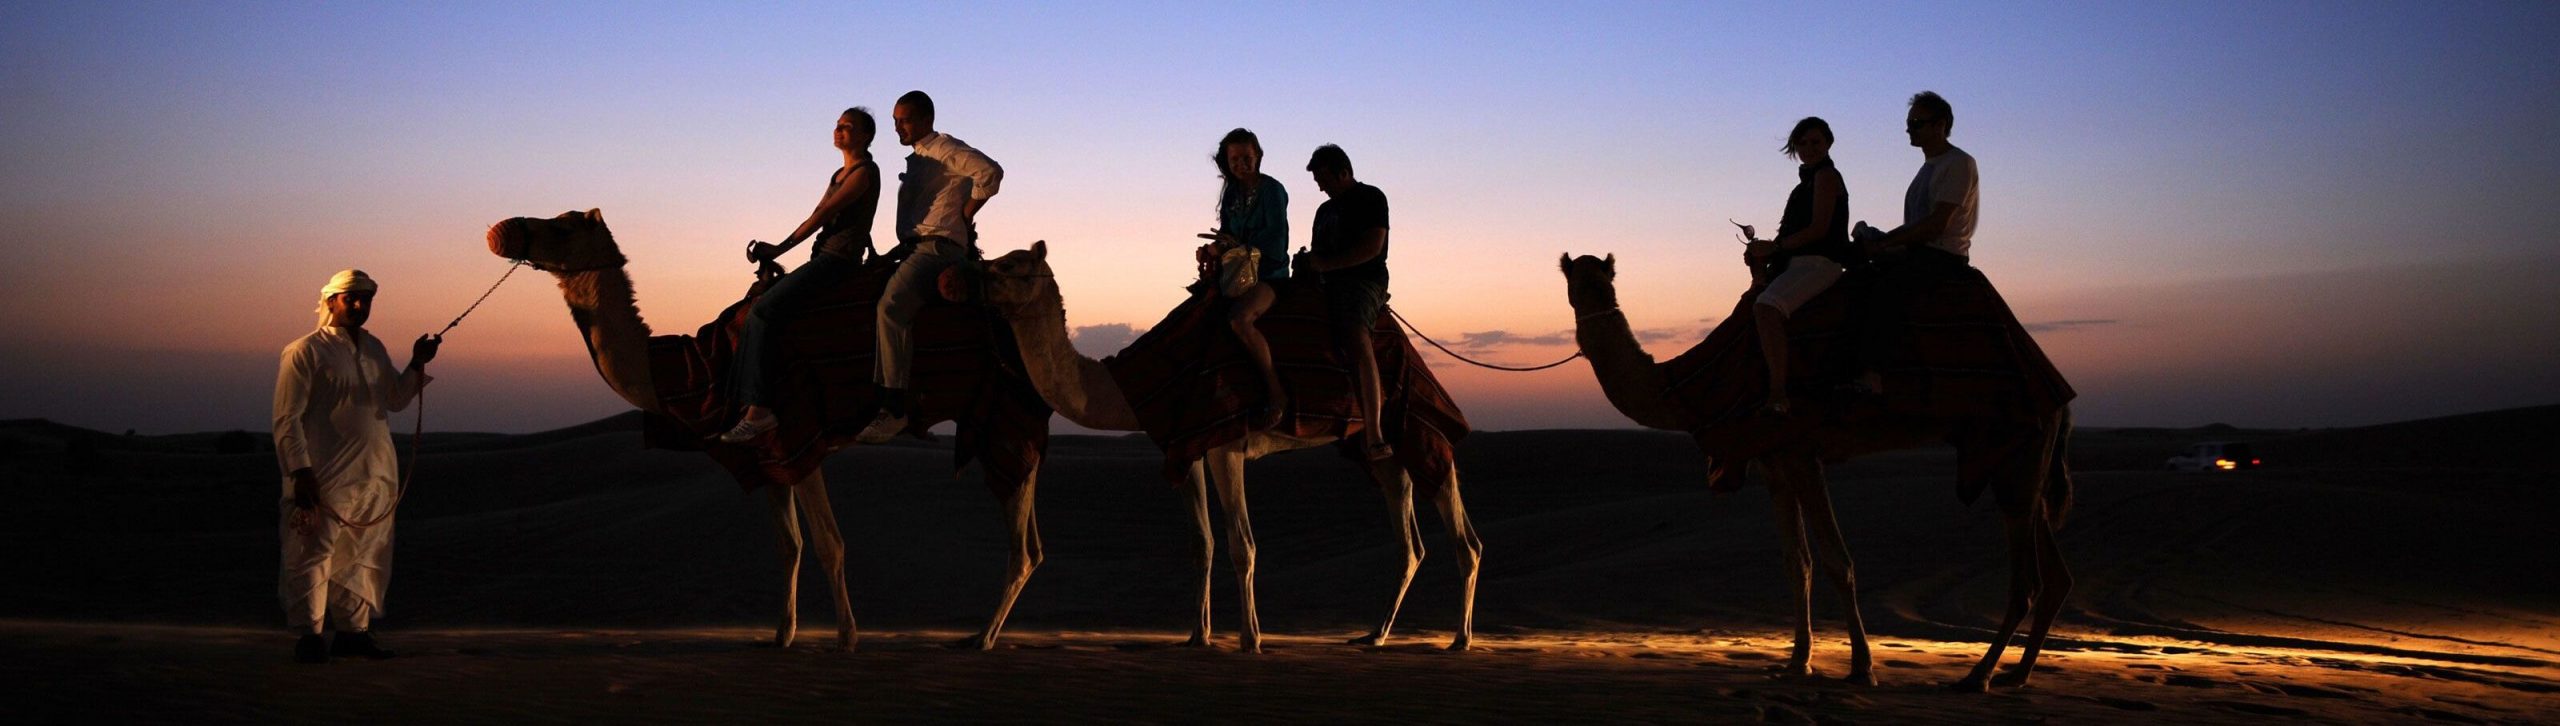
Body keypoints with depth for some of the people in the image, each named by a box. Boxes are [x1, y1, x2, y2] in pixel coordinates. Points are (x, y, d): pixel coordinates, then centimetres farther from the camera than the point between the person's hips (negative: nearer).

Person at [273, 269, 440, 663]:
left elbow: (396, 399, 23)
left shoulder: (374, 348, 16)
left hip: (376, 476, 7)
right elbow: (287, 419, -8)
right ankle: (309, 636, 1)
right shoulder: (305, 351, -4)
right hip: (325, 478, -7)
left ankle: (353, 631, 20)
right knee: (314, 556, -5)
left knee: (365, 558, 11)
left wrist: (417, 365, 6)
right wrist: (301, 472, -15)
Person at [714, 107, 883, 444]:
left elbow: (824, 214, -10)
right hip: (825, 257, 10)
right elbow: (817, 216, 15)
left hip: (840, 259, -10)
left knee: (763, 311, -21)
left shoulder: (864, 172, -7)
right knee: (759, 309, 0)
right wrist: (775, 248, 2)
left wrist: (781, 248, -8)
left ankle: (759, 411, -23)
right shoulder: (839, 175, 22)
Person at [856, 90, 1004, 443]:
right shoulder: (916, 160, 26)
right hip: (916, 247, 11)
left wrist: (964, 217, -12)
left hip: (939, 245, -11)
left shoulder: (945, 150, -4)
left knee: (891, 305, -29)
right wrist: (895, 252, 18)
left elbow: (990, 172, -19)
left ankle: (894, 407, -33)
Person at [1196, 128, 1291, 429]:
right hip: (1238, 273, 9)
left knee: (1239, 319, -35)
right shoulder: (1231, 192, 11)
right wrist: (1213, 250, -5)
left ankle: (1275, 393, -27)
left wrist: (1236, 245, -11)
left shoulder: (1272, 190, -10)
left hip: (1269, 274, -9)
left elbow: (1276, 245, -15)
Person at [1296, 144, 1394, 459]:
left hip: (1364, 280, -10)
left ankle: (1374, 434, -43)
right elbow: (1318, 252, 24)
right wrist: (1307, 263, 0)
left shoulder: (1370, 198, 1)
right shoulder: (1326, 209, 25)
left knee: (1356, 337, -33)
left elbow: (1372, 247, -11)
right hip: (1332, 284, 10)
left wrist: (1325, 264, -13)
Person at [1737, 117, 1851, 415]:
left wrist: (1774, 247, -11)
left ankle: (1778, 395, -40)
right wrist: (1765, 252, 6)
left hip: (1820, 263, -11)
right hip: (1799, 261, 11)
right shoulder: (1809, 179, 23)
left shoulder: (1826, 176, -5)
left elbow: (1818, 229, -14)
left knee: (1766, 307, -33)